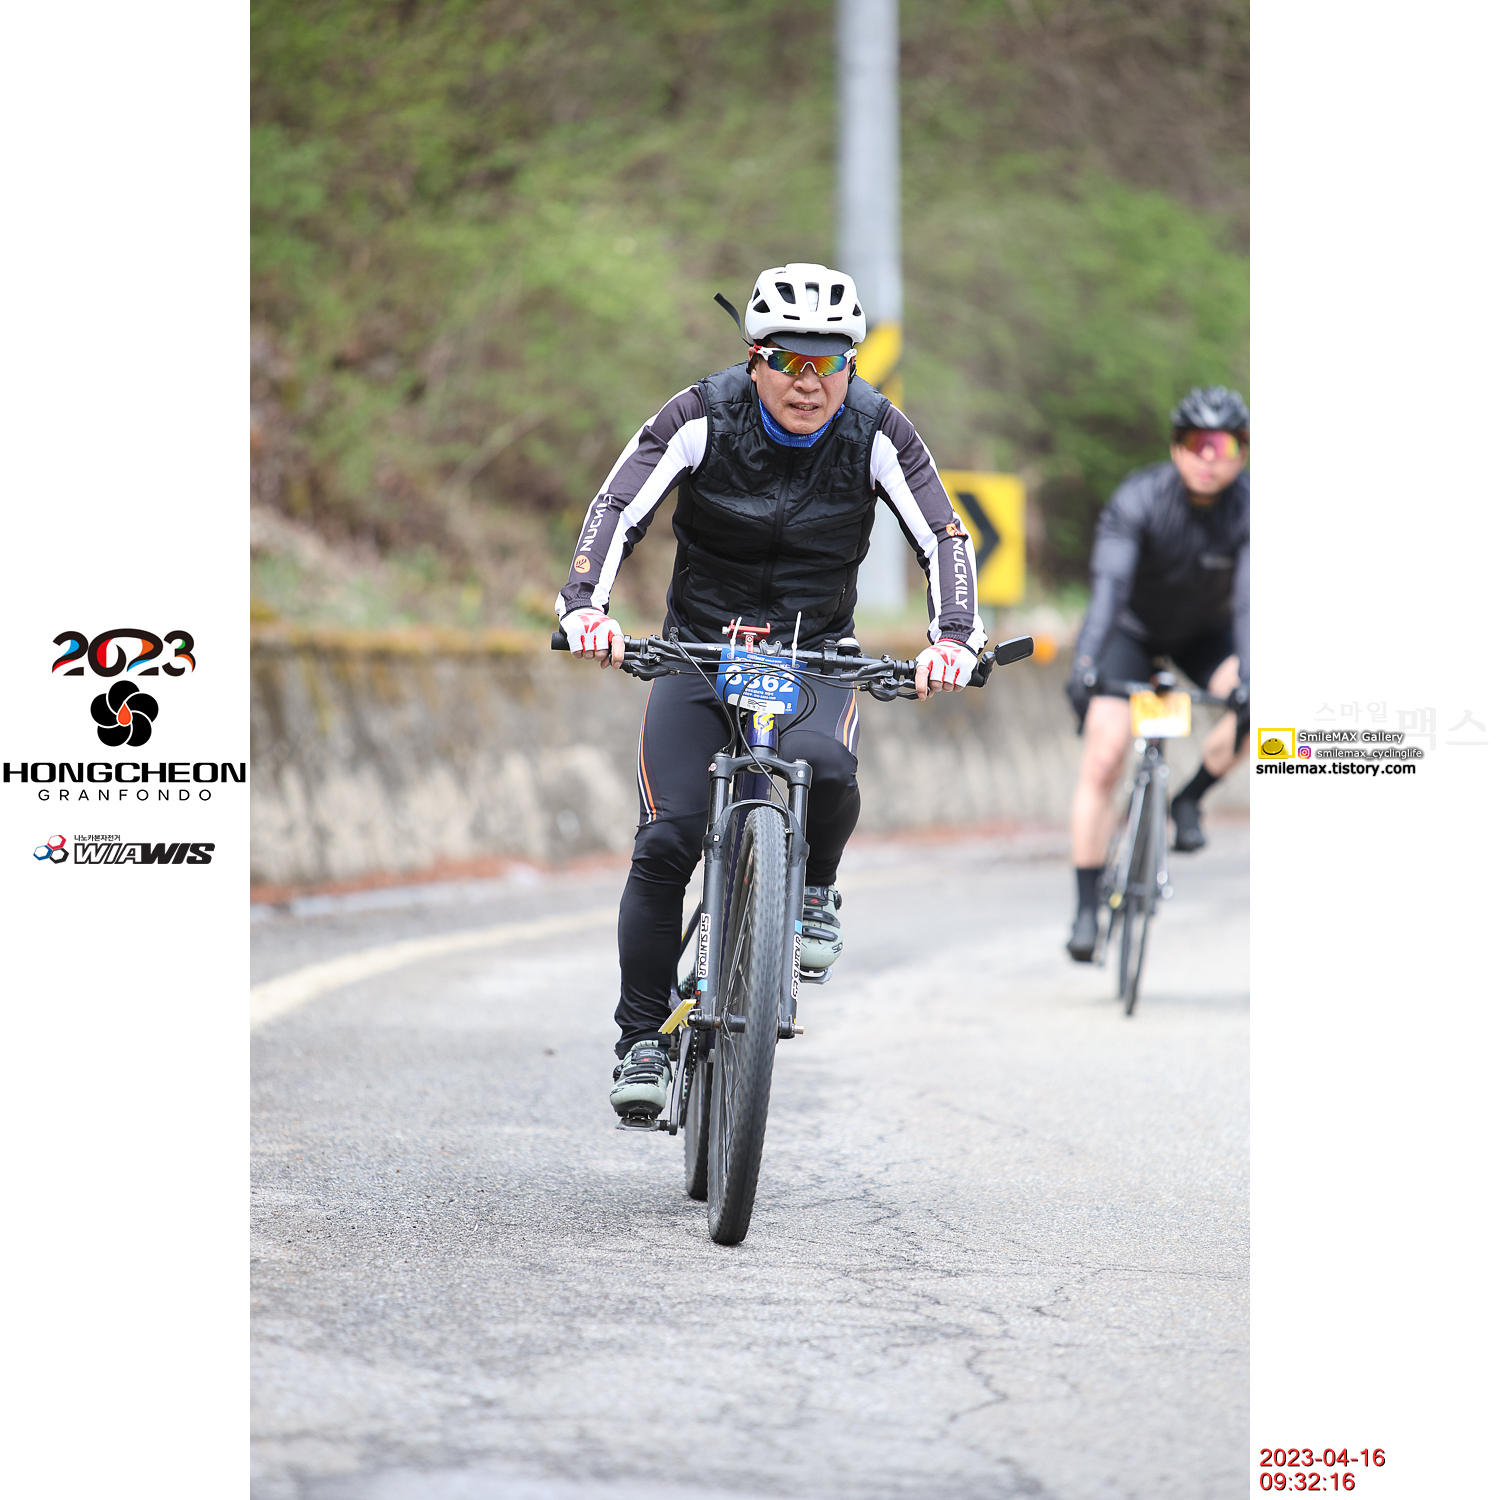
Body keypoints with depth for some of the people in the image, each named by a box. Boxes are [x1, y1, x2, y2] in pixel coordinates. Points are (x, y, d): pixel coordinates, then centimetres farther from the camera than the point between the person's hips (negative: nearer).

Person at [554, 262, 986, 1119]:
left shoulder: (875, 432, -9)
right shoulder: (702, 418, -12)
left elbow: (944, 537, -13)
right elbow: (617, 509, -19)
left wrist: (954, 637, -32)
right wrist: (585, 607, -37)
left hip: (816, 654, 0)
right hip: (701, 651, 0)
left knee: (824, 763, -34)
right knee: (667, 840, -16)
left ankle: (817, 891, -2)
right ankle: (643, 1040, -3)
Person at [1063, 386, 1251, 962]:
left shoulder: (1247, 509, -25)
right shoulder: (1139, 498, -29)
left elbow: (1249, 601, -33)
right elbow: (1109, 584, -39)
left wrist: (1247, 680, -48)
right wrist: (1085, 665, -52)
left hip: (1203, 632, 2)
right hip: (1132, 629, -2)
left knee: (1255, 707, -28)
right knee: (1103, 759, -16)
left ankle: (1189, 800, -2)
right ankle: (1087, 909, -7)